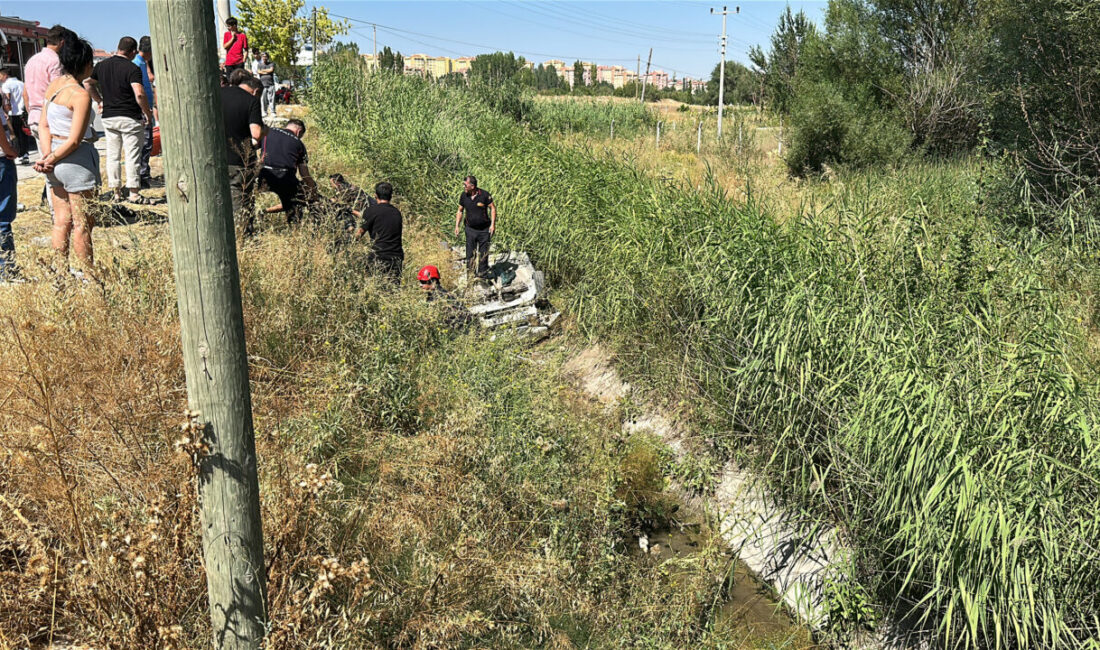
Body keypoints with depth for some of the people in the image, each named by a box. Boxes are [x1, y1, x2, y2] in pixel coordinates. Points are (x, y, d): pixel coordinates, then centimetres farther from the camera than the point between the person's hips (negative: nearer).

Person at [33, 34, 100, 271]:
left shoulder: (54, 85, 9)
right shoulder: (81, 94, -16)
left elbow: (44, 125, 6)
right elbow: (74, 140, -19)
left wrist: (47, 155, -3)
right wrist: (51, 160, -7)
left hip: (56, 161, 8)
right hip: (76, 160, -8)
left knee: (62, 220, 14)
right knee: (82, 223, 1)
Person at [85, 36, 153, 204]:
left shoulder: (102, 65, 8)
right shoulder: (132, 68, -13)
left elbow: (87, 83, 17)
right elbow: (139, 94, -24)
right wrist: (148, 112, -11)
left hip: (108, 117, 6)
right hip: (130, 118, -6)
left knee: (112, 155, 11)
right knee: (132, 155, 0)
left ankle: (116, 192, 14)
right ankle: (134, 193, 2)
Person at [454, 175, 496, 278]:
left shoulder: (484, 195, -14)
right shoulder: (464, 196, -4)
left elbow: (493, 208, -5)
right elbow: (460, 211, 9)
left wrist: (493, 224, -11)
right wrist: (457, 226, 4)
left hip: (484, 230, -2)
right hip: (470, 229, 2)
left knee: (483, 253, 6)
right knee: (470, 253, 5)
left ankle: (482, 273, 20)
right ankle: (470, 272, 17)